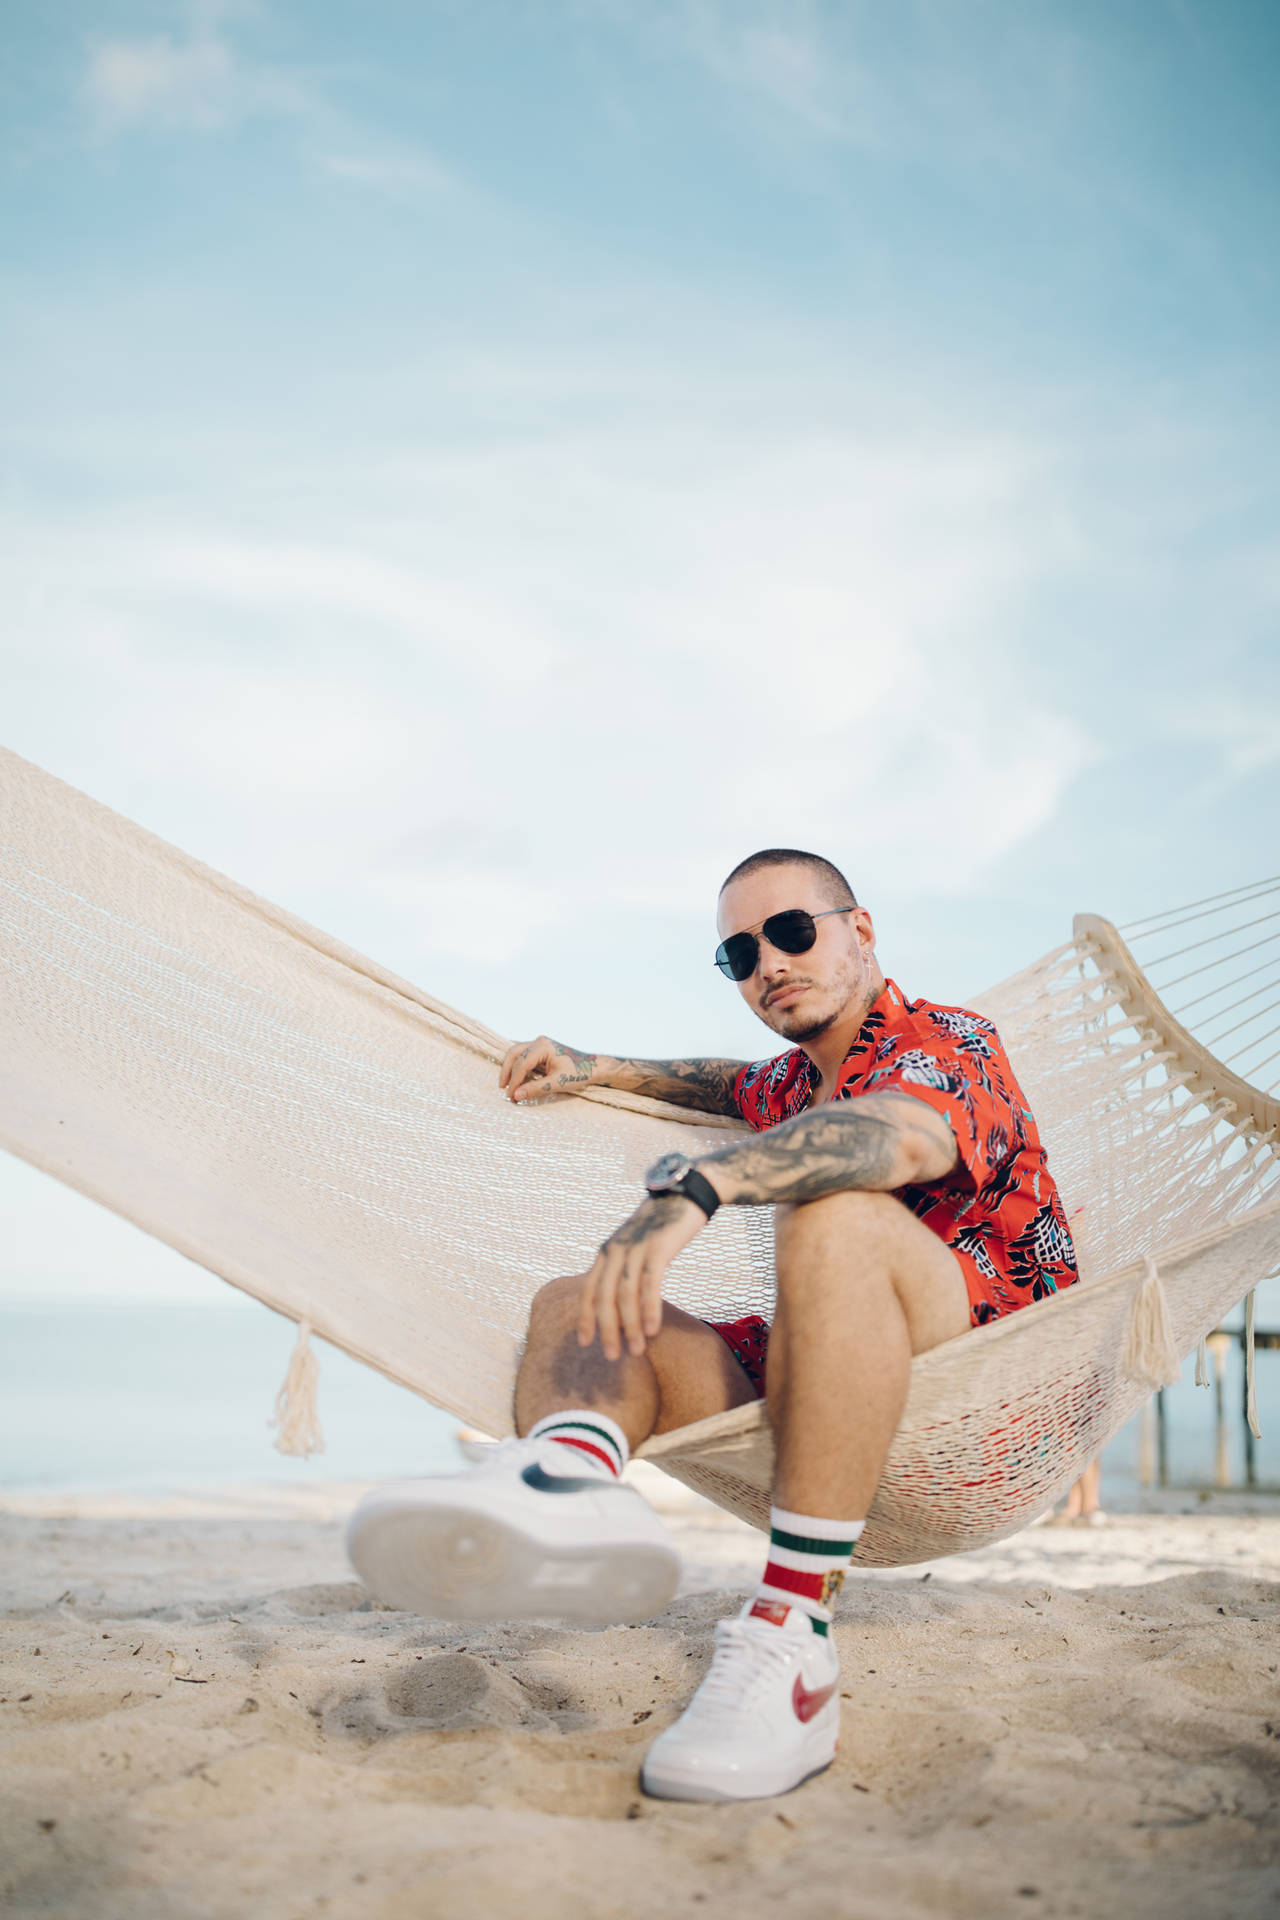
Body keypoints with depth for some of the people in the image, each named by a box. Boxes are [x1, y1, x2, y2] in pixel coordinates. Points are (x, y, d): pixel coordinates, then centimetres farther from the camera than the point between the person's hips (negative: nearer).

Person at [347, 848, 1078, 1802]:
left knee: (837, 1213, -35)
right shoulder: (788, 1086, 22)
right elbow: (741, 1087, 49)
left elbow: (900, 1137, -27)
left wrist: (695, 1186, -41)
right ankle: (565, 1480, -46)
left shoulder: (951, 1041, -2)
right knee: (576, 1305, -8)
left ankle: (792, 1641, -40)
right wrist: (601, 1071, 35)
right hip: (827, 1411, 7)